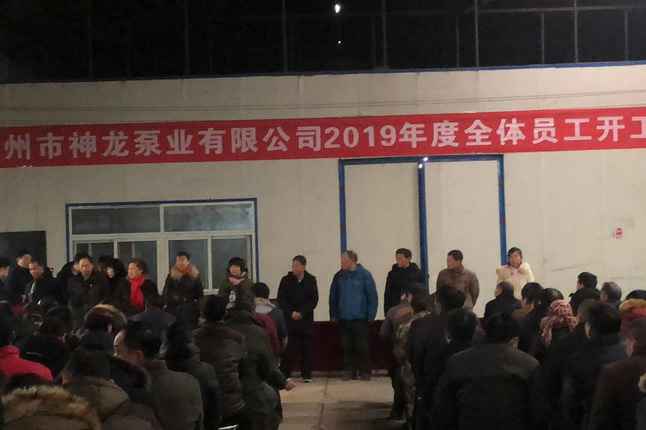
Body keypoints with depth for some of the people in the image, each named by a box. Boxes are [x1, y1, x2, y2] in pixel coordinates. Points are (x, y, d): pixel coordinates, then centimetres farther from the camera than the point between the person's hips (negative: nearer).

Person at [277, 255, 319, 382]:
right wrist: (291, 313, -12)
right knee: (289, 348, -5)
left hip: (306, 319, 1)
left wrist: (301, 313, -11)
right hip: (289, 319, -1)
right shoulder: (286, 280, 2)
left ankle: (306, 374, 11)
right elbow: (281, 300, 0)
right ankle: (284, 374, 0)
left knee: (306, 348, 3)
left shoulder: (311, 280, 3)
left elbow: (314, 300, -1)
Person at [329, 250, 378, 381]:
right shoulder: (339, 276, 6)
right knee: (347, 347, 6)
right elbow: (333, 296, 11)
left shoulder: (364, 275, -5)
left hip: (360, 318, -3)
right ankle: (349, 371, 15)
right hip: (344, 318, 4)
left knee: (362, 347, 0)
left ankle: (365, 371, 10)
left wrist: (371, 315, -8)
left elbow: (372, 296, -5)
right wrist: (333, 314, 6)